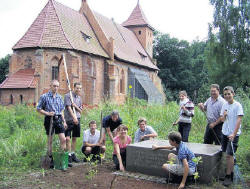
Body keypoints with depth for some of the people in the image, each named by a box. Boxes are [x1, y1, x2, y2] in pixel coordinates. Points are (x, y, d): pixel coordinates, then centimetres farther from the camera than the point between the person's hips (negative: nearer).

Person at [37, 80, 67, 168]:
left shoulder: (59, 97, 10)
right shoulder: (44, 96, -4)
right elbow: (38, 109, -2)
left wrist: (64, 121, 14)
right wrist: (47, 113, -15)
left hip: (58, 119, 4)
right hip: (49, 119, -4)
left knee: (63, 139, -2)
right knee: (50, 141, 6)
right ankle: (51, 159, 18)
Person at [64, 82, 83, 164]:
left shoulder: (79, 98, 14)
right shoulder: (68, 96, -3)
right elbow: (68, 107, -13)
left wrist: (76, 106, -5)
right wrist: (74, 117, -22)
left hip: (77, 120, 6)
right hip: (69, 120, -5)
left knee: (74, 138, 10)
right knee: (67, 138, -8)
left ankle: (73, 154, 19)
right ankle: (69, 155, 0)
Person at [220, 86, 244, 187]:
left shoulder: (237, 105, -10)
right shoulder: (224, 105, 8)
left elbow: (239, 120, -16)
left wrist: (233, 134, -22)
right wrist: (224, 115, -9)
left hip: (233, 134, -6)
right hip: (225, 133, 6)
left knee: (229, 155, -7)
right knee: (226, 154, 9)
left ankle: (229, 177, 3)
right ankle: (231, 170, 25)